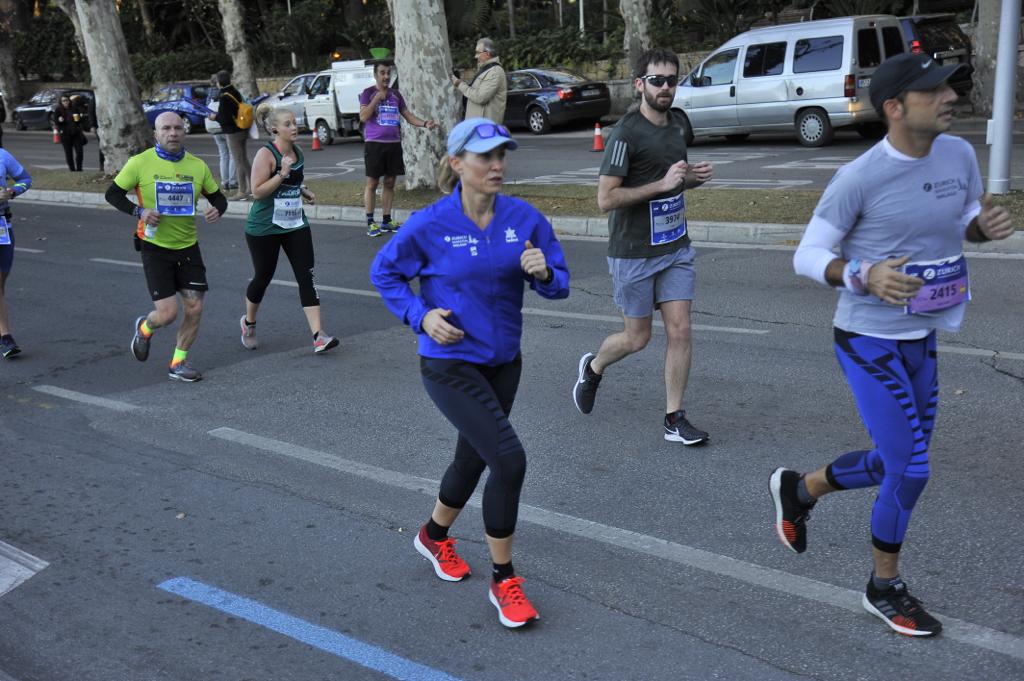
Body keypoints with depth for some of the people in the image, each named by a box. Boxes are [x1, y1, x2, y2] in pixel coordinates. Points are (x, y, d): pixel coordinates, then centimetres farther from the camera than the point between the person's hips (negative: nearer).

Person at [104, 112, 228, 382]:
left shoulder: (198, 166, 2)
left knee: (195, 309, -1)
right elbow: (112, 193, 0)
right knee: (167, 313, -9)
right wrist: (139, 211, -16)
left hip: (188, 247, 4)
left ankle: (178, 364, 18)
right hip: (155, 247, -4)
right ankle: (144, 328, 28)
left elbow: (218, 197, 12)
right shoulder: (140, 162, -7)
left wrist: (217, 209, -12)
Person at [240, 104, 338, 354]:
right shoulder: (266, 154, -15)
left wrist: (303, 191, 6)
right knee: (263, 277, 9)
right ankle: (249, 323, 37)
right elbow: (257, 192, -20)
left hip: (295, 225, 6)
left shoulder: (297, 153, 7)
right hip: (264, 228, -5)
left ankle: (318, 335, -11)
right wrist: (282, 173, -27)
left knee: (306, 276, -7)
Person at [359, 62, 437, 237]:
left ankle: (387, 221, 16)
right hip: (374, 143, -5)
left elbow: (408, 115, 15)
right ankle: (370, 222, 2)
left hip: (394, 143, 5)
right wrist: (377, 98, -15)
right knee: (372, 182, -2)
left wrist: (425, 123, -1)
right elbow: (363, 117, -12)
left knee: (390, 182, 8)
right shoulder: (368, 93, -1)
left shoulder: (396, 94, 13)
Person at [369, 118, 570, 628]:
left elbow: (558, 284, 0)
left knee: (473, 457, 21)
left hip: (503, 362, 5)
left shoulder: (525, 219, -6)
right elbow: (383, 272, 1)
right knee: (509, 460, -16)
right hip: (450, 364, -5)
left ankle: (434, 537, 51)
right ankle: (503, 580, 3)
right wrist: (421, 316, -12)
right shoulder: (430, 225, -14)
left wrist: (543, 272, -23)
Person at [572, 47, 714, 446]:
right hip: (633, 253, -6)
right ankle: (592, 368, 38)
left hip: (676, 248, 6)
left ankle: (674, 419, 11)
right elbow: (606, 199, -20)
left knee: (679, 330, 0)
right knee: (637, 338, 7)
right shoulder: (626, 133, -16)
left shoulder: (677, 124, 8)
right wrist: (662, 184, -24)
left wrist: (694, 176, 2)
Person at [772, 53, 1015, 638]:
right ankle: (885, 589, 20)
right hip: (870, 343, -7)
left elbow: (967, 220, 16)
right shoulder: (860, 179, -20)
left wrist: (988, 224, -9)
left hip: (922, 340, 7)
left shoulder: (960, 154, -1)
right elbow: (807, 255, -14)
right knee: (910, 469, -4)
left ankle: (798, 490, 41)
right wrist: (863, 276, -33)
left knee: (899, 463, 17)